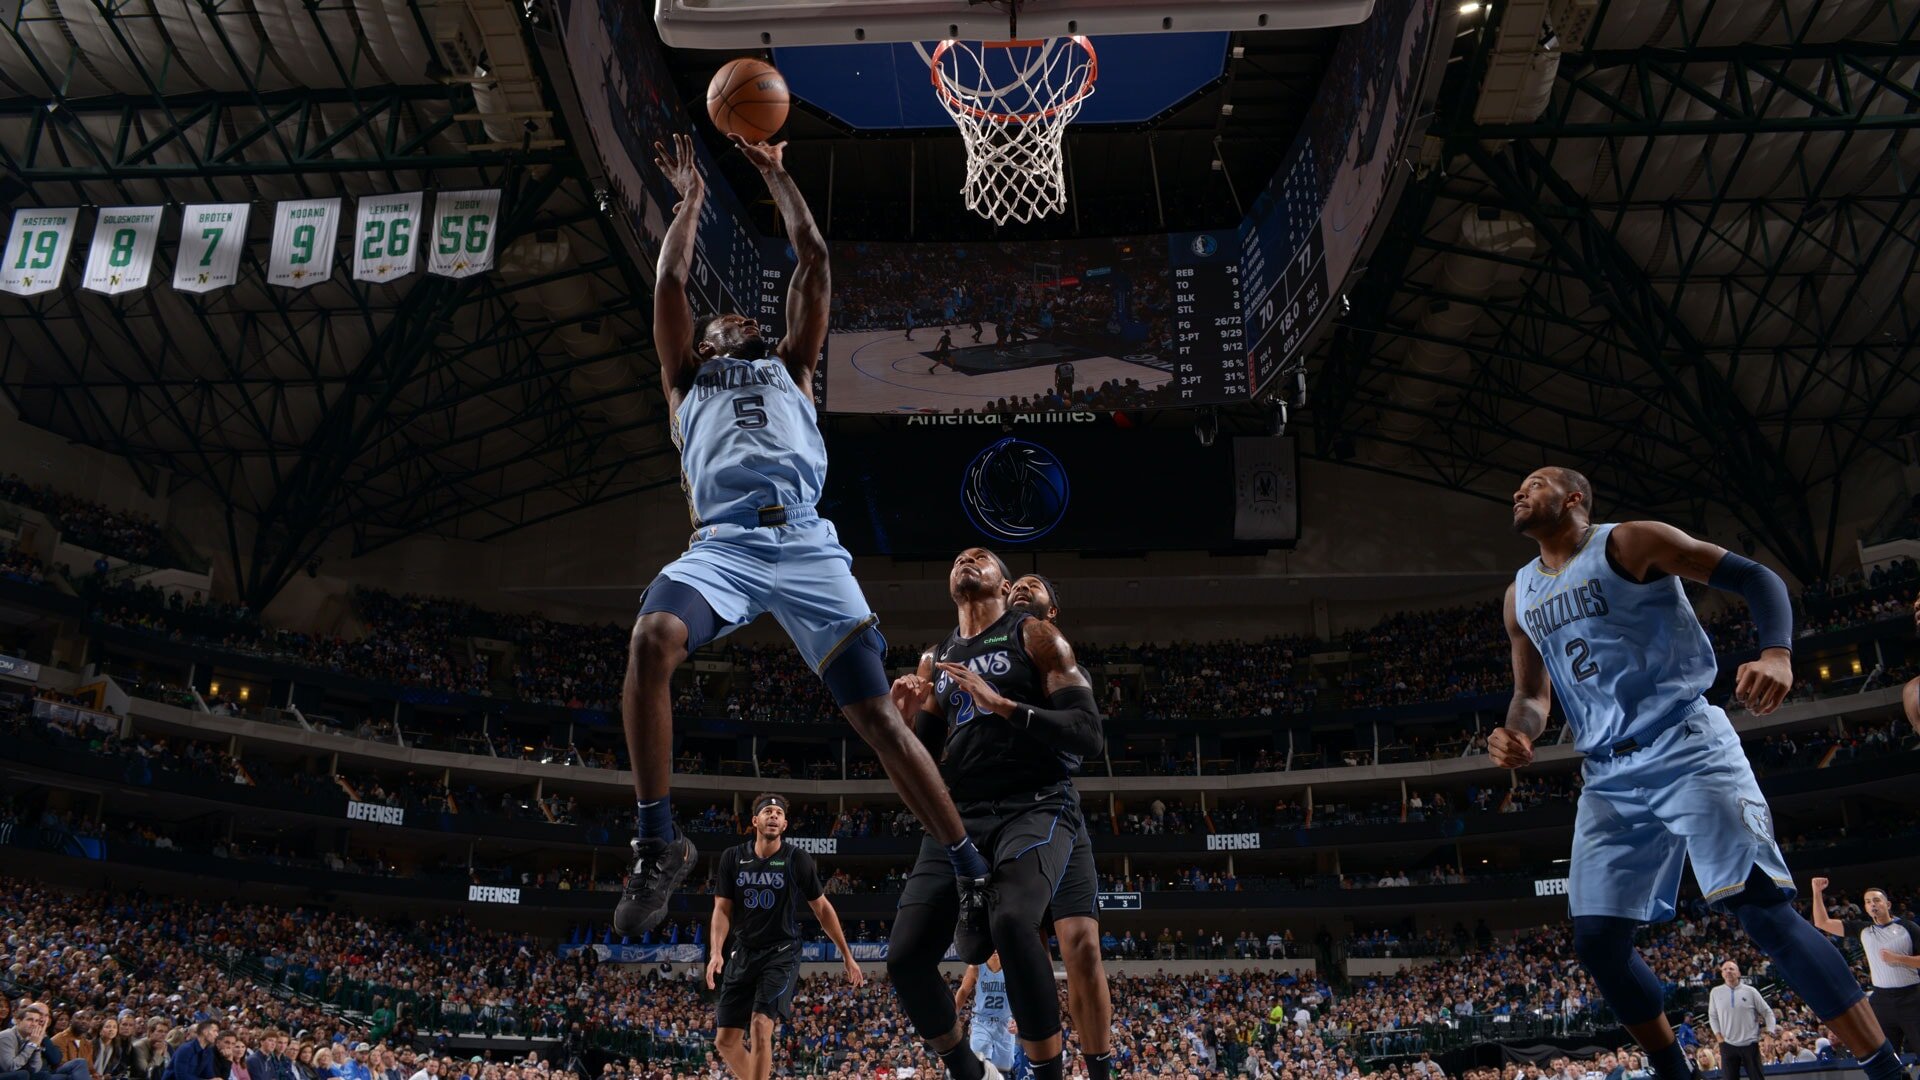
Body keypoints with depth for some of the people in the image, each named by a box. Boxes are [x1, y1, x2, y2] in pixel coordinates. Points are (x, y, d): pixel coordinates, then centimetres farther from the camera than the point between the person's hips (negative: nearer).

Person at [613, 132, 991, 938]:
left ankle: (972, 874, -3)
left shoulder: (791, 367, 32)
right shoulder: (688, 380, 33)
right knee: (652, 640, -31)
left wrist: (775, 174, 38)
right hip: (724, 543, 0)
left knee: (876, 713, -9)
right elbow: (669, 282, 26)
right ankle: (659, 844, -20)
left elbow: (813, 259, 29)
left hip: (806, 542, 0)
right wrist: (691, 198, 38)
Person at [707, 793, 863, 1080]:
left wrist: (847, 956, 4)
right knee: (725, 1039, 2)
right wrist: (717, 952, -14)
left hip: (781, 953, -4)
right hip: (743, 952, 4)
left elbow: (822, 908, 2)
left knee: (761, 1025, -22)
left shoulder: (797, 860, -6)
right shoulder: (732, 858, 1)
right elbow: (722, 909, 2)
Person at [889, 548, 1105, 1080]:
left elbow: (1090, 734, -8)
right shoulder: (937, 659, 20)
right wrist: (908, 715, 2)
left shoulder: (1034, 636, 2)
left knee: (1011, 920, -35)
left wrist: (1002, 704, -18)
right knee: (905, 958, -7)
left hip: (1036, 807, -5)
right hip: (960, 814, 6)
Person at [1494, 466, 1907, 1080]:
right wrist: (1517, 734, -4)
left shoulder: (1628, 543, -3)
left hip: (1687, 751, -6)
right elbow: (1532, 695, 21)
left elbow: (1755, 578, -6)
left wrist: (1777, 654, -26)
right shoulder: (1521, 596, 15)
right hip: (1608, 779, 6)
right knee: (1597, 943, 0)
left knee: (1763, 907, -18)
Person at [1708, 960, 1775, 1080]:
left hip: (1750, 1043, -1)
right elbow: (1712, 1016, 11)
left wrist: (1771, 1032, -5)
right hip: (1728, 1044, 1)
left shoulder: (1750, 991, 1)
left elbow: (1767, 1012, 6)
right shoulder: (1716, 992, 5)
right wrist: (1719, 1036, 1)